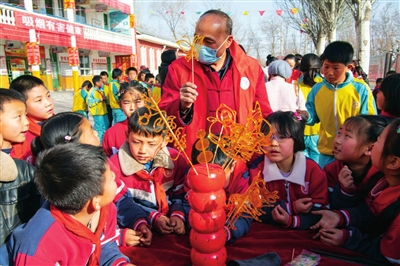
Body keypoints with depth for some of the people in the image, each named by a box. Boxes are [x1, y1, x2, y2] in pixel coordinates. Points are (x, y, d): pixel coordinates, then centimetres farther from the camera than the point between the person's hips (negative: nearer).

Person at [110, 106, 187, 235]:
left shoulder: (175, 159, -7)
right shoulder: (115, 164, -12)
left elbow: (181, 194, 3)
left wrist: (178, 215, -16)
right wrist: (153, 218, -18)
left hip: (172, 221, 1)